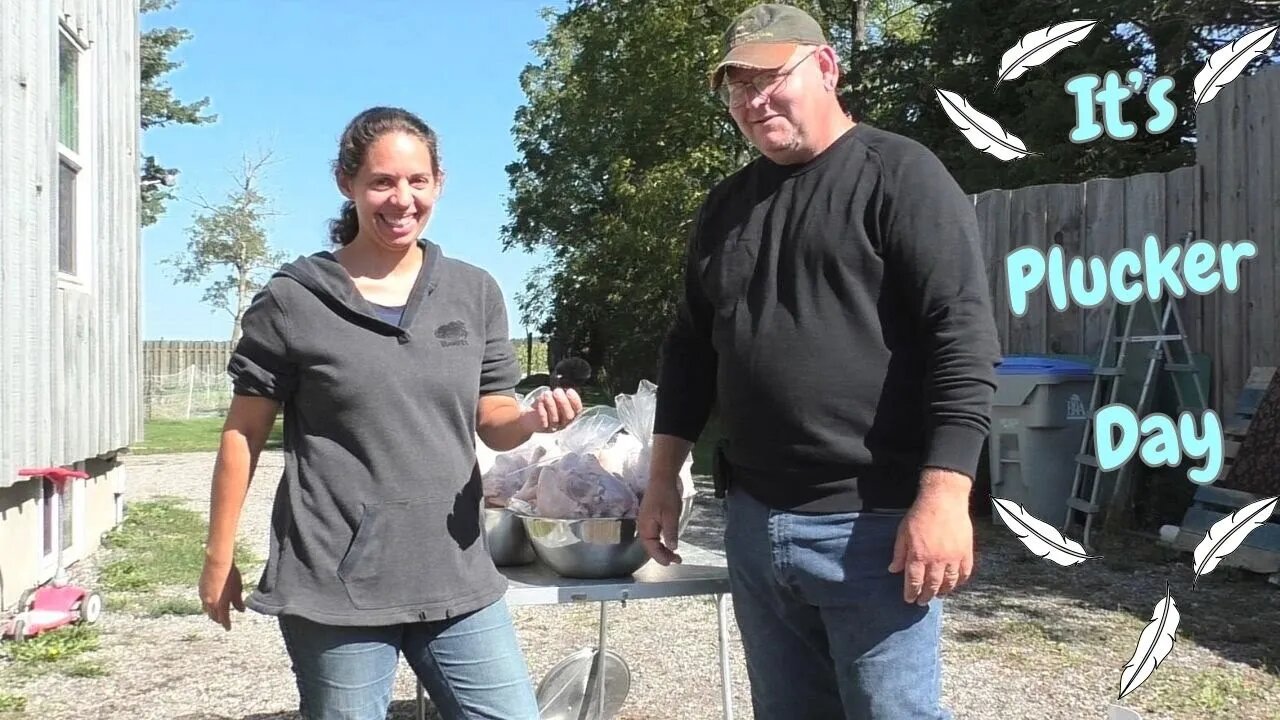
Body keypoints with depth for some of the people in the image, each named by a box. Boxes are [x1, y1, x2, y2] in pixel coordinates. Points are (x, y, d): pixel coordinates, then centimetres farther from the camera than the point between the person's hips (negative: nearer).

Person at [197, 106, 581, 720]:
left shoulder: (475, 292, 6)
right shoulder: (292, 301, -4)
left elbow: (492, 421, 10)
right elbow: (244, 434, 2)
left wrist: (533, 418, -13)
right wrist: (219, 558, 3)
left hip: (457, 578, 3)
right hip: (335, 587, -3)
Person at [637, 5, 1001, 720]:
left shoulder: (899, 175, -5)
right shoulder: (726, 205, 15)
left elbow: (964, 338, -13)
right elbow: (691, 348, 19)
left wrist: (943, 496, -21)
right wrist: (664, 477, 14)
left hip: (873, 524, -6)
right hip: (754, 521, 6)